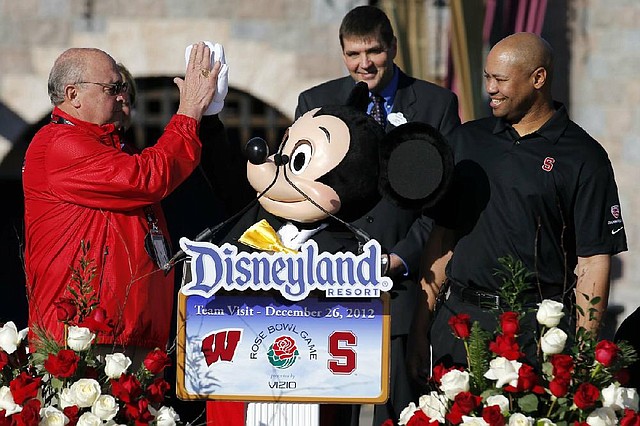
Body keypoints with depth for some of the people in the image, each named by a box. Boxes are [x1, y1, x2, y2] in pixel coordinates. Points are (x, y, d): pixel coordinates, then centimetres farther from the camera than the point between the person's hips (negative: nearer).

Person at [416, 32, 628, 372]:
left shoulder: (583, 158, -2)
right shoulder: (466, 140, 12)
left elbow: (593, 260, -5)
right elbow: (442, 232, 15)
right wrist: (425, 315, 8)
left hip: (537, 327, -4)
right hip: (459, 317, 4)